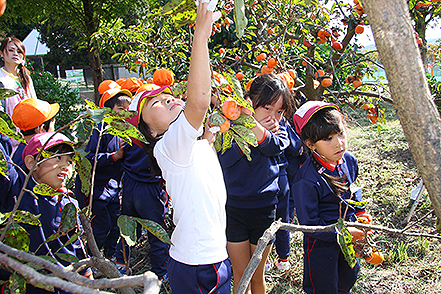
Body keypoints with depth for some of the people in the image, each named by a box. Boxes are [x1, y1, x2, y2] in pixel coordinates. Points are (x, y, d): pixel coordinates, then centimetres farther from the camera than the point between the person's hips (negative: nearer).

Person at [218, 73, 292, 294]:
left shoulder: (278, 129, 0)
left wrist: (256, 129, -39)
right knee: (241, 276, 8)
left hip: (264, 209, 2)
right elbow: (224, 160, -16)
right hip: (232, 208, -1)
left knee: (257, 276, 17)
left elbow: (275, 146, -23)